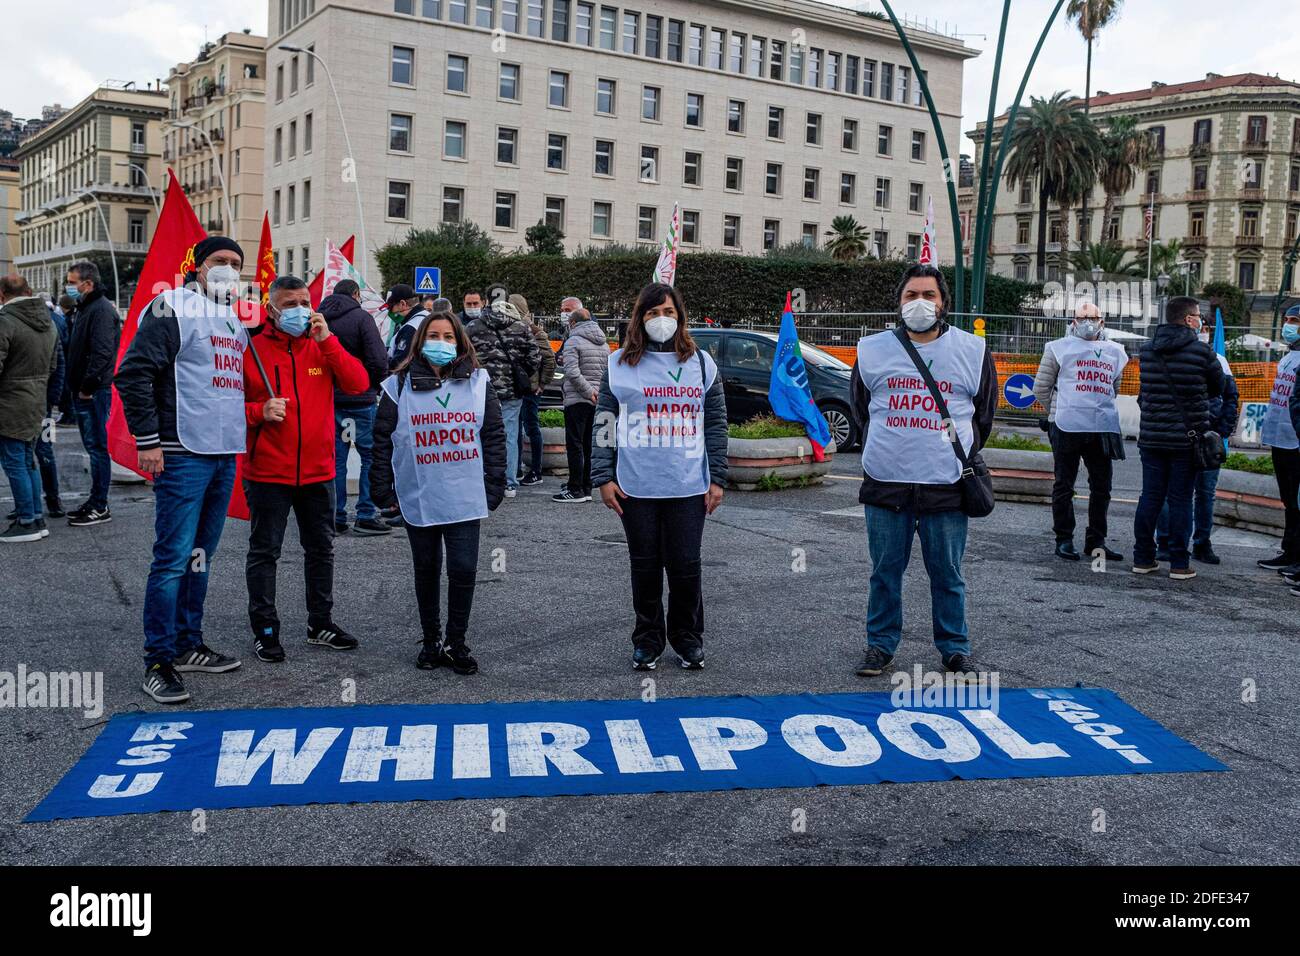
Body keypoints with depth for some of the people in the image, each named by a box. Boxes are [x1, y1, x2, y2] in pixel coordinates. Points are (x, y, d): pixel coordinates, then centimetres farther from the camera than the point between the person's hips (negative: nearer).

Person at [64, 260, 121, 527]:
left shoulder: (101, 310, -13)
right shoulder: (83, 309, 19)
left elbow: (102, 353, -22)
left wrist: (87, 387, -20)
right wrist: (76, 388, 16)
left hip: (94, 392, -10)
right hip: (83, 391, 10)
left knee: (97, 447, -6)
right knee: (93, 446, 14)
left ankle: (100, 507, -1)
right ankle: (95, 502, 21)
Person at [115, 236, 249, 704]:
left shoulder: (239, 318, 17)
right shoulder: (174, 308, -7)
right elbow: (133, 374, -12)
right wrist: (147, 440, -16)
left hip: (225, 455, 8)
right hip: (183, 454, -8)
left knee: (201, 556, 14)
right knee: (173, 557, -7)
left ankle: (188, 646, 25)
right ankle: (158, 662, 1)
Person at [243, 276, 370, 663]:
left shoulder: (322, 347, 6)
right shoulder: (251, 350, -5)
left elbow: (358, 384, -8)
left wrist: (328, 339, -14)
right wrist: (259, 411, -21)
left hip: (318, 471, 4)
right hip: (267, 473, -4)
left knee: (321, 548, 14)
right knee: (264, 552, 4)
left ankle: (320, 623, 28)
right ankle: (265, 630, 15)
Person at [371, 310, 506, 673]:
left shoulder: (478, 382, 3)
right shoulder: (400, 385, 0)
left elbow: (494, 435, 5)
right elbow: (383, 439, 2)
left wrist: (495, 485, 1)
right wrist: (383, 489, 0)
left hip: (465, 498, 0)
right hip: (418, 498, 0)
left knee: (464, 570, -2)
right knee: (426, 571, 13)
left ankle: (456, 643, 15)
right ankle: (430, 641, 28)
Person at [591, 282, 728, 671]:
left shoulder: (701, 362, 8)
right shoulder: (619, 363, 6)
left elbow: (716, 424, 7)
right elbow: (604, 423, 5)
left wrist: (717, 479, 1)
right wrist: (603, 477, -2)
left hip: (689, 487, 0)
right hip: (636, 487, 0)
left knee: (685, 566, 4)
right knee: (645, 566, 9)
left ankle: (688, 639, 21)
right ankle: (647, 641, 22)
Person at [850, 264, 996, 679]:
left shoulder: (972, 351, 4)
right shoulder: (873, 349, 6)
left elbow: (985, 411, 16)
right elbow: (860, 407, 19)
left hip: (947, 486, -1)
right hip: (885, 485, 1)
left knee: (948, 574, 6)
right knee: (885, 571, 9)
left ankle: (955, 648, 21)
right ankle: (881, 645, 22)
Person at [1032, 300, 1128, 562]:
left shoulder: (1115, 352, 15)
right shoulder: (1060, 348, 3)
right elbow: (1041, 388, 5)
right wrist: (1059, 412, 6)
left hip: (1103, 427, 4)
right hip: (1067, 427, -4)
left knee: (1102, 486, 8)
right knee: (1064, 485, 2)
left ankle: (1096, 540, 18)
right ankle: (1064, 540, 9)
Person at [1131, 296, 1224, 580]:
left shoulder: (1146, 349, 4)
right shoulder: (1202, 351, -8)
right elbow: (1217, 389, 6)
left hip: (1151, 436, 4)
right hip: (1187, 437, -3)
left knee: (1150, 497, 9)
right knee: (1180, 500, 2)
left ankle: (1143, 558, 12)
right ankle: (1179, 564, 6)